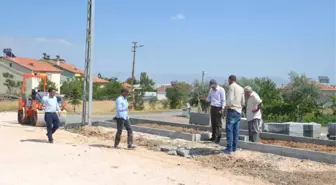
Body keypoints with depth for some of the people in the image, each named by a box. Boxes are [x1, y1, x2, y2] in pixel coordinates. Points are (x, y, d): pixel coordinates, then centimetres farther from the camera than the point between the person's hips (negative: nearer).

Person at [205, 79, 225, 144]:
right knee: (213, 123, 8)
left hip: (218, 108, -6)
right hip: (212, 107, 6)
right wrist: (205, 98, -5)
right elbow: (209, 99, 18)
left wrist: (222, 109, -14)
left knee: (218, 123, -7)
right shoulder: (211, 90, 11)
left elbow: (223, 100, -8)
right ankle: (213, 136, 15)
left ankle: (218, 137, -6)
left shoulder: (221, 90, -8)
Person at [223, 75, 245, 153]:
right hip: (239, 111, 7)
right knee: (236, 130, 9)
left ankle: (229, 148, -10)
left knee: (229, 129, -7)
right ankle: (234, 147, 10)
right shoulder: (241, 88, 14)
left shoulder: (231, 86, -7)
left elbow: (230, 99, -16)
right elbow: (243, 102, 15)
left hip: (232, 110, -7)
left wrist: (227, 106, -1)